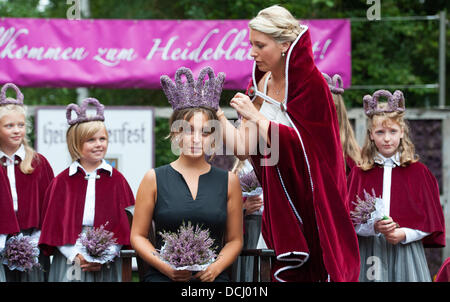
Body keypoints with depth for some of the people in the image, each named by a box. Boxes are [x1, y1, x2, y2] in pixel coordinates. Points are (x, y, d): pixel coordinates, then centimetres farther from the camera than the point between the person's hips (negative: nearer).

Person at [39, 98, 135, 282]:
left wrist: (106, 256, -8)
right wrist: (75, 255, -9)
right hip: (70, 260, 0)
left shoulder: (116, 179, 6)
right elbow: (55, 223, 3)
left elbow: (125, 222, 3)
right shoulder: (62, 181, 5)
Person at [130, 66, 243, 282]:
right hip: (163, 276, -1)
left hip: (212, 279, 1)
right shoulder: (155, 179, 8)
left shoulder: (228, 181, 11)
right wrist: (166, 267, -6)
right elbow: (138, 236, 8)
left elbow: (235, 239, 13)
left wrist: (215, 267, -4)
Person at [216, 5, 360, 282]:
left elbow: (302, 144, -21)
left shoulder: (311, 83, -11)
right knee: (287, 273, 1)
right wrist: (216, 112, -10)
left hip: (312, 199, -5)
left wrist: (256, 117, -22)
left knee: (316, 270, -4)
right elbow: (243, 148, 0)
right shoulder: (260, 85, 5)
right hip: (279, 202, 5)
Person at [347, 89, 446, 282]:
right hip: (370, 253, 0)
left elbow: (431, 222, 5)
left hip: (406, 252, 0)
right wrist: (373, 227, -15)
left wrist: (405, 234, -10)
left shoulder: (418, 172, 5)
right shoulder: (359, 173, 6)